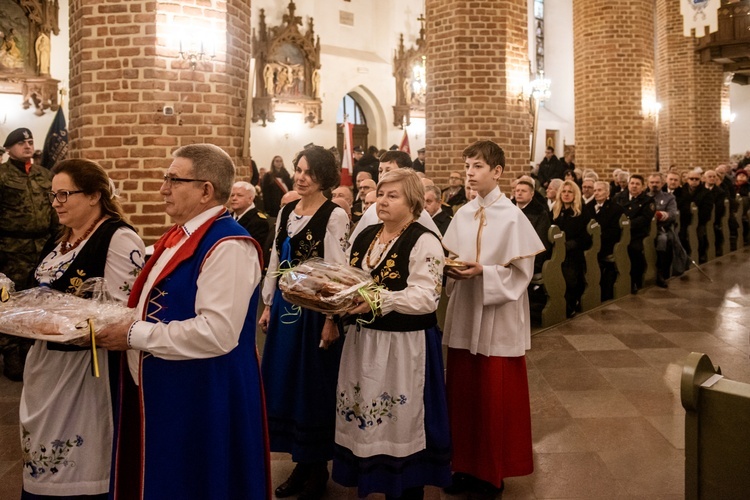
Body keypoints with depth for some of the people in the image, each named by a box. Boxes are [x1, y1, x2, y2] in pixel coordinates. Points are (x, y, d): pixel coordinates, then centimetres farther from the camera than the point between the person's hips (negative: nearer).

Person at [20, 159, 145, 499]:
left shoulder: (119, 238, -14)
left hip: (86, 366, -9)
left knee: (82, 470, 4)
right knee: (45, 458, 18)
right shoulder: (61, 240, 14)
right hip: (46, 360, 9)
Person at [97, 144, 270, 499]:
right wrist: (117, 321, 7)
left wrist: (134, 335, -22)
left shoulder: (228, 246, -22)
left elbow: (216, 332, -30)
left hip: (200, 397, -9)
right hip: (159, 389, 9)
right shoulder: (179, 236, 9)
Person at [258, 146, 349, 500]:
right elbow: (275, 261, 13)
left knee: (314, 387, 5)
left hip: (315, 309, -7)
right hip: (285, 306, 7)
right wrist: (268, 305, 12)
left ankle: (318, 469, 23)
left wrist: (331, 319, -16)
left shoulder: (334, 215, -11)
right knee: (286, 384, 13)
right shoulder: (285, 212, 9)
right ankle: (301, 462, 29)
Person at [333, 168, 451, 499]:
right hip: (363, 340, 7)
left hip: (405, 346, -7)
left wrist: (380, 300, -27)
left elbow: (426, 297, -19)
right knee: (365, 420, 14)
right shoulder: (365, 237, 12)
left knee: (401, 423, 5)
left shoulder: (424, 242, -11)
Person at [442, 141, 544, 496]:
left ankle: (494, 471, 22)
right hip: (464, 315, 5)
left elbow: (521, 272, -11)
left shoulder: (512, 217, -10)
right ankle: (466, 465, 26)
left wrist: (483, 272, -22)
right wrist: (450, 269, -9)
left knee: (496, 397, 5)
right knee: (462, 392, 11)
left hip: (498, 319, -5)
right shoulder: (462, 214, 6)